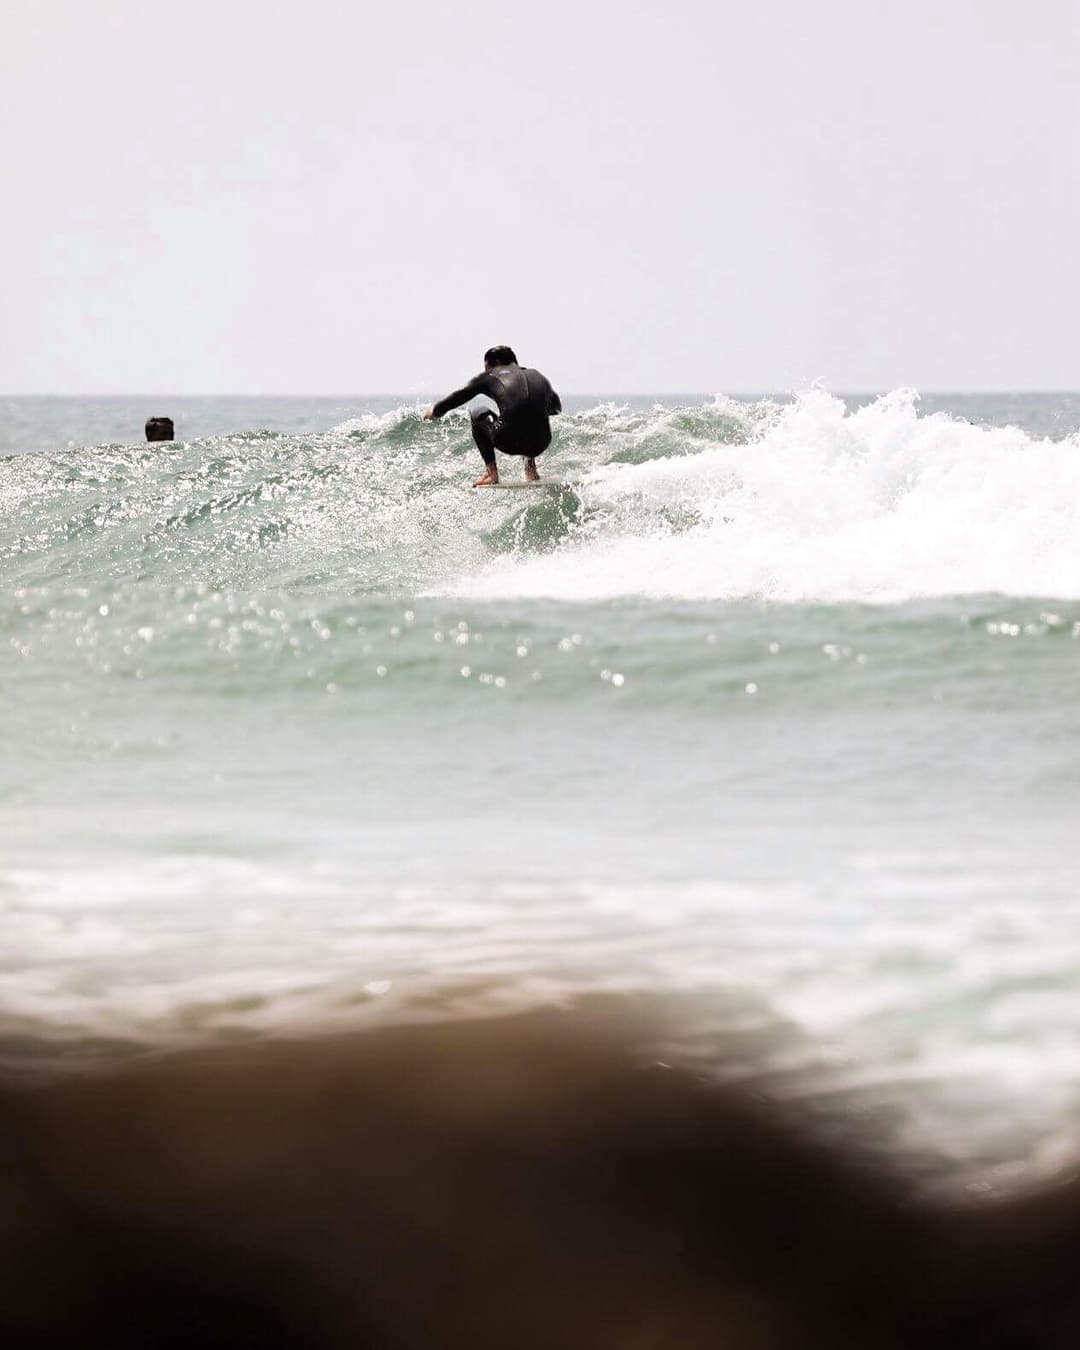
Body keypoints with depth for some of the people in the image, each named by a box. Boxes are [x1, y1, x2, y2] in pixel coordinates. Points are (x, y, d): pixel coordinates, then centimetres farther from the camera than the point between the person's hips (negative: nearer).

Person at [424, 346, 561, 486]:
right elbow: (557, 407, 38)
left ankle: (491, 472, 21)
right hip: (540, 444, 4)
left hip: (510, 443, -4)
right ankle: (530, 468, 26)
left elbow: (459, 397, 25)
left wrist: (435, 410, 44)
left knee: (480, 416, 29)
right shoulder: (536, 375, 24)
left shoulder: (490, 375, 15)